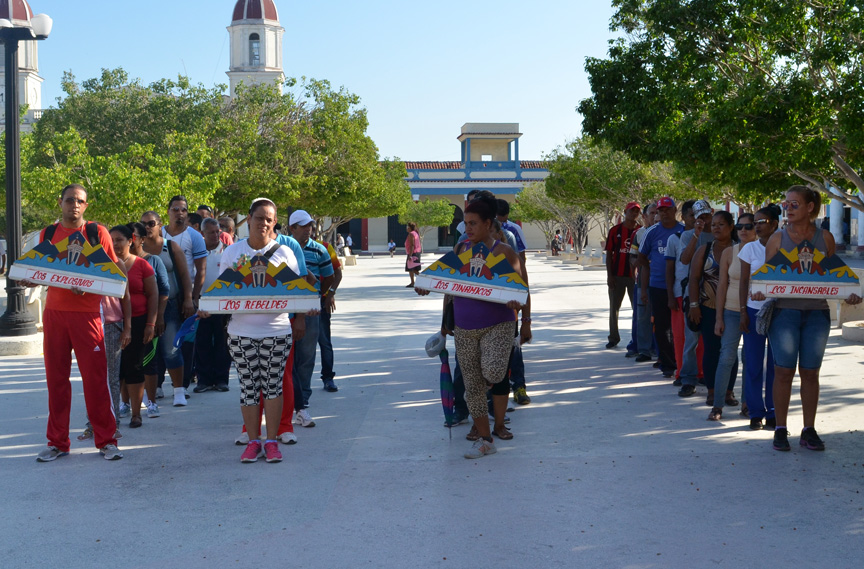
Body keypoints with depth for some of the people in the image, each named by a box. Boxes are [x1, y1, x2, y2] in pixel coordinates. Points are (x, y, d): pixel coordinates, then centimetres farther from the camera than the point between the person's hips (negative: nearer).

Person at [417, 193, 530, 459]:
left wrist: (526, 321, -22)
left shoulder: (503, 252, -6)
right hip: (464, 329, 4)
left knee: (493, 371, -25)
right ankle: (484, 439, 17)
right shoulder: (460, 249, 8)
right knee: (473, 383, 5)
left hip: (497, 325, -4)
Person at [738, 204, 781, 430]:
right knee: (753, 364, 1)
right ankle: (756, 412, 10)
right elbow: (744, 281, 3)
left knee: (776, 364, 3)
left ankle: (773, 413, 12)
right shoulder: (750, 249, 2)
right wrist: (743, 311, -3)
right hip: (754, 311, 0)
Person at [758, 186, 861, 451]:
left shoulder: (825, 238, 6)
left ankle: (809, 430, 15)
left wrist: (848, 295, -8)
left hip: (817, 312, 1)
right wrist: (759, 292, -18)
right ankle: (780, 430, 9)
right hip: (785, 311, -1)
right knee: (784, 371, -1)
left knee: (810, 372, 6)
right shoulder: (778, 238, 3)